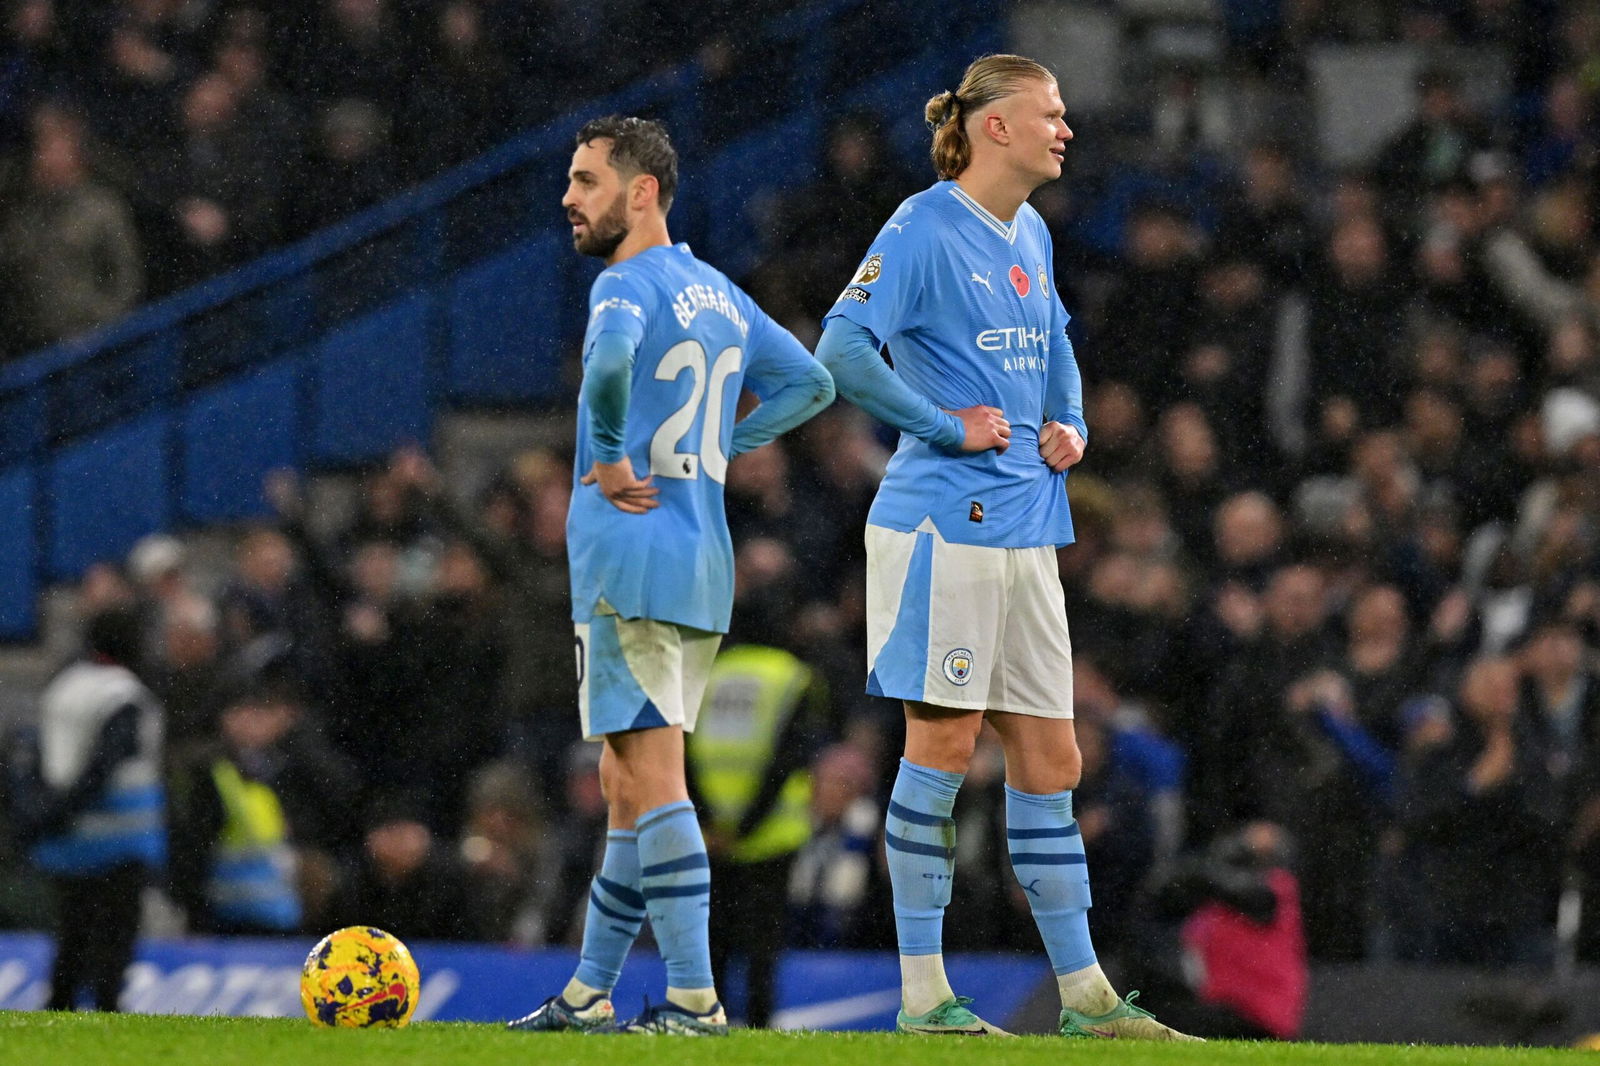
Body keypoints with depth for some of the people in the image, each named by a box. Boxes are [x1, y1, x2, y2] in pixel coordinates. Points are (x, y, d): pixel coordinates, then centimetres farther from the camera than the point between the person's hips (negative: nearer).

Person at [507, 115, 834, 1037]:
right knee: (627, 784, 15)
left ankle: (696, 997, -13)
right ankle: (589, 995, 21)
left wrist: (611, 457, -20)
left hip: (631, 559, -9)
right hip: (704, 565, 9)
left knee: (652, 781, -9)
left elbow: (609, 357, -34)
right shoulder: (720, 294, 15)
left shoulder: (628, 286, -11)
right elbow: (811, 384, 23)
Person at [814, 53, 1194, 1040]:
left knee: (1050, 762, 8)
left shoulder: (1031, 237, 15)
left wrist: (1071, 424, 12)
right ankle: (923, 994, -1)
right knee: (944, 744, -5)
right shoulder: (925, 229, -10)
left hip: (1027, 530, 8)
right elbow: (842, 349, -18)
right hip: (946, 523, -8)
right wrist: (945, 426, -15)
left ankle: (1084, 994, 11)